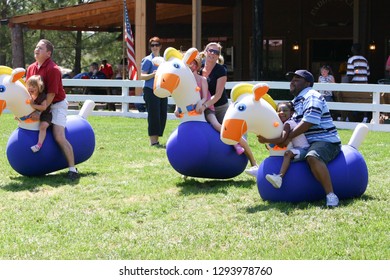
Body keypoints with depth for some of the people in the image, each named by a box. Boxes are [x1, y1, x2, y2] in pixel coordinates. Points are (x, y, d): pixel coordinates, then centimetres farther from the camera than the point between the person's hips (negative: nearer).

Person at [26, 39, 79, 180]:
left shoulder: (53, 69, -20)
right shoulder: (31, 68, 3)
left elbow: (51, 94, -23)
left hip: (57, 105, -8)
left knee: (59, 137, -20)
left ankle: (72, 169, -16)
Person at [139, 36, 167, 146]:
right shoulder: (148, 60, -3)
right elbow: (142, 76, -11)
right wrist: (153, 74, -25)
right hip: (151, 91, -7)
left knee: (162, 116, 5)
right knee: (154, 116, -10)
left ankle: (156, 139, 14)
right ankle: (153, 140, -7)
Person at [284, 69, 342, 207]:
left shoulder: (311, 97, -8)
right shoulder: (297, 101, 23)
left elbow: (309, 121, -22)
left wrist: (288, 137, -24)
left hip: (325, 141, -11)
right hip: (309, 144, 11)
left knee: (312, 157, -40)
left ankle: (330, 195, -44)